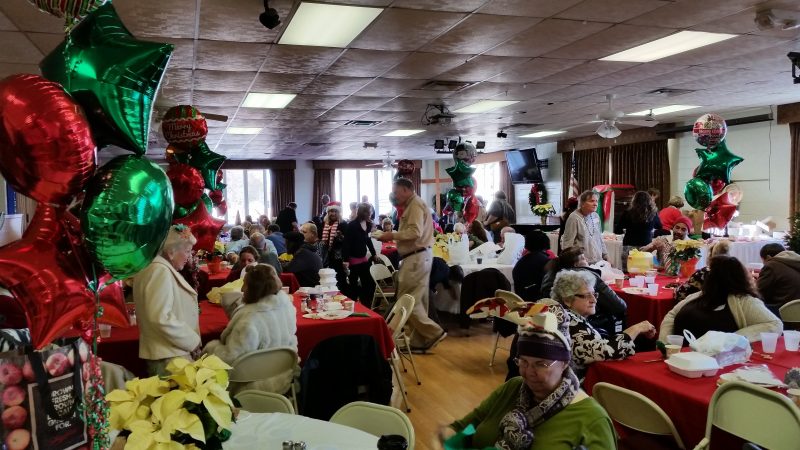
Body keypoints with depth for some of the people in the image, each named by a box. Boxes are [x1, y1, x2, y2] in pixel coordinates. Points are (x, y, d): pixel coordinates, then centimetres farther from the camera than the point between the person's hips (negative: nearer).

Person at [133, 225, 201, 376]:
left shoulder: (163, 269, 14)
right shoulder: (160, 271, -18)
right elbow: (161, 318, -27)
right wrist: (192, 341, -17)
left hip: (173, 352, 10)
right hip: (169, 357, -10)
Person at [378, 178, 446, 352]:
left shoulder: (415, 204, -11)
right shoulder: (412, 205, 20)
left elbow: (415, 232, -22)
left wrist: (393, 235, -15)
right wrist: (395, 236, 6)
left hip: (416, 258, -11)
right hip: (419, 256, 11)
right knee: (418, 300, 11)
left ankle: (433, 332, -4)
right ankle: (420, 341, 15)